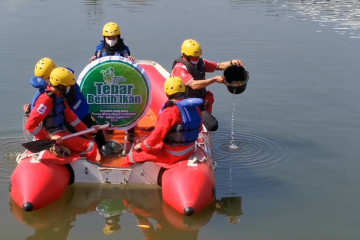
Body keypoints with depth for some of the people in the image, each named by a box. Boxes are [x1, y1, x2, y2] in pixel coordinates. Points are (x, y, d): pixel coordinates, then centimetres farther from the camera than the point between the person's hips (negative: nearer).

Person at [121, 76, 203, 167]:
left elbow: (156, 137, -23)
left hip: (172, 155, -8)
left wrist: (141, 145, -5)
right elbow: (198, 128, 12)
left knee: (132, 156, 2)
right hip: (190, 150, 8)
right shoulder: (195, 107, -4)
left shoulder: (169, 112, -26)